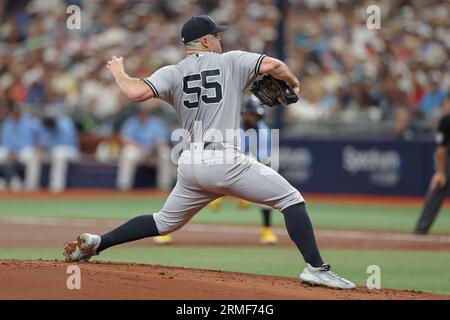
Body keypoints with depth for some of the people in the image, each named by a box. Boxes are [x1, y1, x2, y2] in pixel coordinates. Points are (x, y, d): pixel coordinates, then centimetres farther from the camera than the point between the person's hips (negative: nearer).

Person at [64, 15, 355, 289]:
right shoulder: (231, 61, 4)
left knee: (165, 222, 26)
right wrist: (294, 82, 14)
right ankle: (316, 268, -11)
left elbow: (137, 92, -8)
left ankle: (95, 243, 21)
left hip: (190, 166, 5)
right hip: (225, 163, -5)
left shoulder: (173, 73, 9)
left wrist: (119, 73, 12)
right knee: (291, 199, 2)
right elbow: (273, 65, -7)